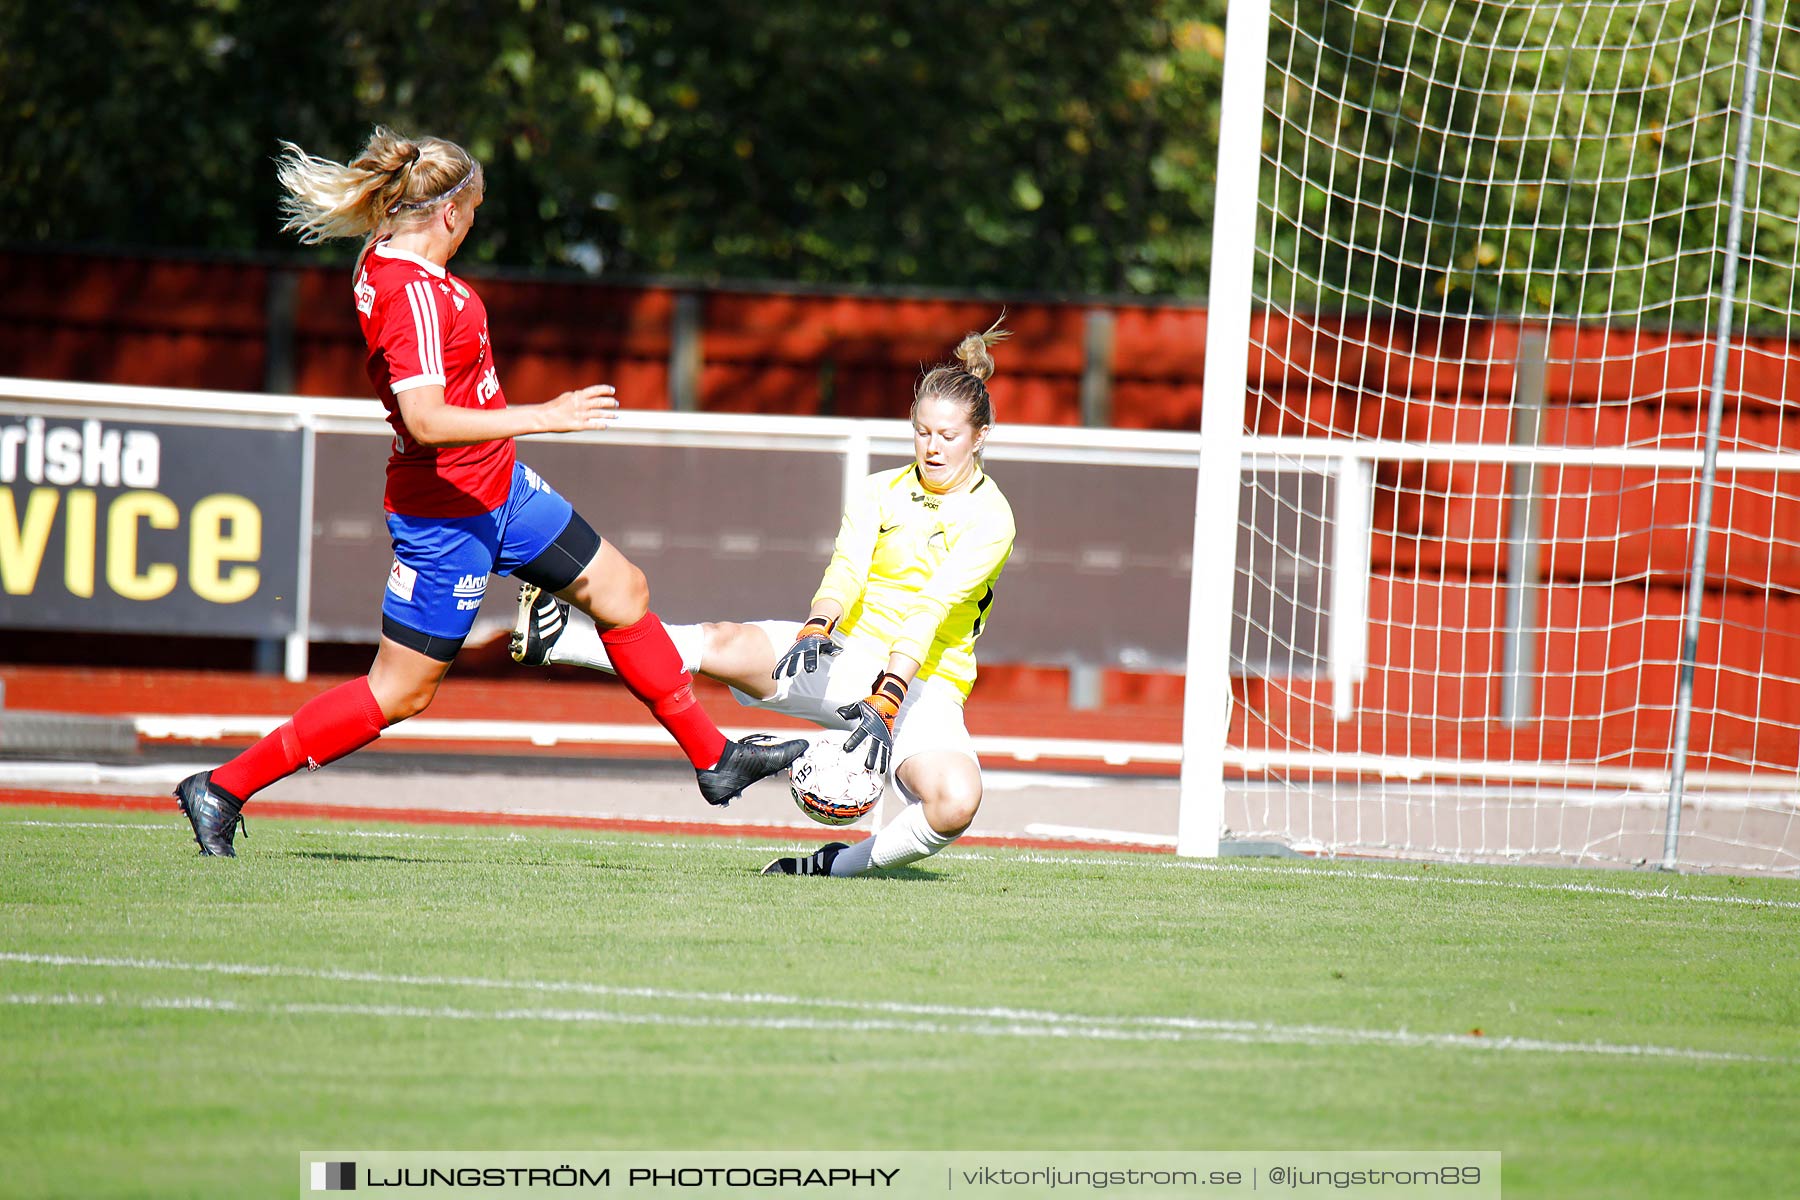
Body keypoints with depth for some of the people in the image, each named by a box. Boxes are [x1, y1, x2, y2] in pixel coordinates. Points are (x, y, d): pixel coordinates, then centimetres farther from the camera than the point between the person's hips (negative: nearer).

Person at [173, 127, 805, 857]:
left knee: (621, 594, 13)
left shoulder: (384, 260, 1)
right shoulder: (414, 294, -27)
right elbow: (426, 421, -34)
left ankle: (713, 758, 25)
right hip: (446, 514, -10)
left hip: (499, 489, 10)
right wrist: (543, 417, -33)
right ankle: (222, 788, 8)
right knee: (400, 692, -1)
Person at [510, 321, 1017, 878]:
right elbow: (846, 569, -9)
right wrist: (817, 629, -32)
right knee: (722, 644, -24)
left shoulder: (990, 517, -7)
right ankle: (553, 639, -20)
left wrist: (886, 705, -32)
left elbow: (929, 612, -20)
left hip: (925, 685, -3)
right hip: (848, 660, 3)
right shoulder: (881, 491, 8)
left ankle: (839, 865, -11)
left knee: (955, 803, -33)